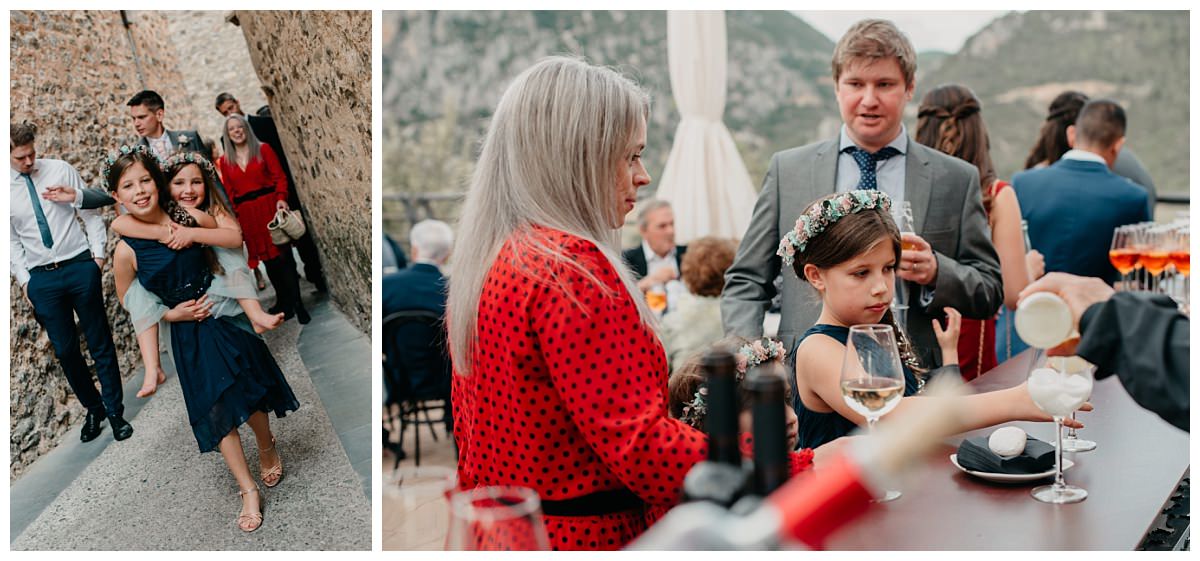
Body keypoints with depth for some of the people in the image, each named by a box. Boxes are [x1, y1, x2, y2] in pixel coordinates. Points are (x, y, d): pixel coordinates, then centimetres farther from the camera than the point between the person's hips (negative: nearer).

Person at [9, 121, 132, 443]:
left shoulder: (60, 170, -3)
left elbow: (90, 212, 2)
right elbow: (11, 241, 7)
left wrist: (98, 253, -4)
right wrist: (24, 280, 2)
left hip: (80, 266, -1)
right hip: (41, 278, 1)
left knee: (100, 343, 5)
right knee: (65, 351, 9)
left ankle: (115, 411, 17)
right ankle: (93, 409, 26)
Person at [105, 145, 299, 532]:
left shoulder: (189, 217, -11)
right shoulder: (126, 250, -13)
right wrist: (174, 314, -6)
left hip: (226, 315, 1)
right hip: (190, 337, -1)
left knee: (250, 396, 10)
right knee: (218, 413, 3)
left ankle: (268, 447, 42)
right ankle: (248, 490, 17)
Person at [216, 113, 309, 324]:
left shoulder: (263, 149, 4)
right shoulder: (225, 161, 11)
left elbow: (279, 177, -2)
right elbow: (229, 192, 9)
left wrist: (281, 199, -18)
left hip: (269, 207, -3)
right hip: (246, 215, 3)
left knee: (283, 255, -7)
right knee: (268, 259, 8)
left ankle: (297, 304, -4)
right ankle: (284, 302, 19)